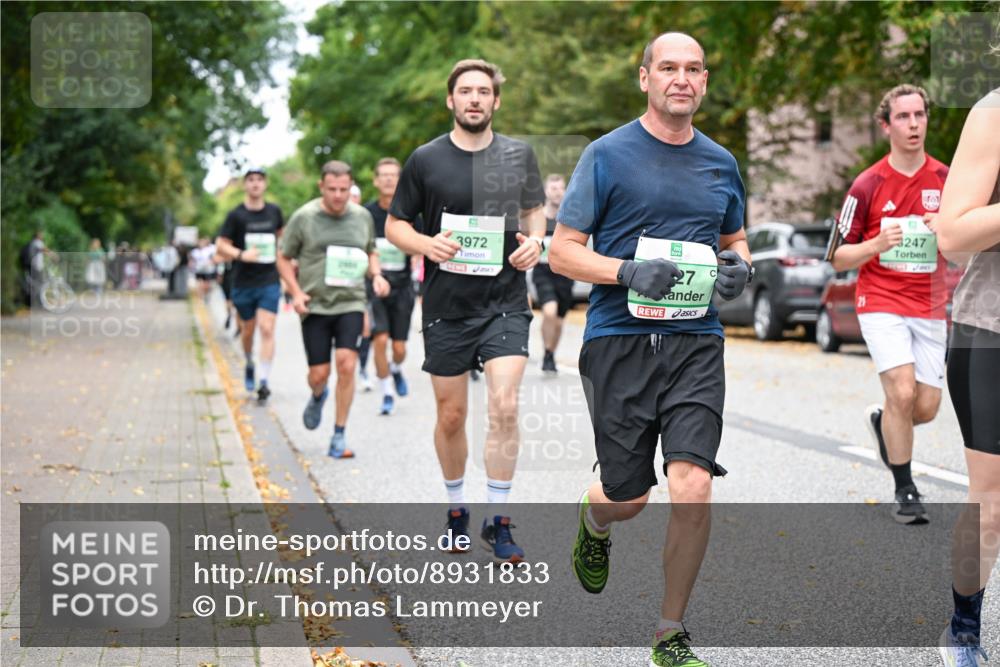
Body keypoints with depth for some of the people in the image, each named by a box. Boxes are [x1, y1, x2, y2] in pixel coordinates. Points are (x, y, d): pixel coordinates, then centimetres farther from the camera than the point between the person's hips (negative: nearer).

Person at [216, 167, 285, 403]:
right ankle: (249, 365, 41)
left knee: (267, 330, -11)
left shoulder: (274, 212, 5)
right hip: (243, 283, -1)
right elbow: (222, 245, -5)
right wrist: (241, 255, -23)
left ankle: (263, 381, -13)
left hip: (270, 281, 1)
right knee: (248, 329, 12)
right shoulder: (236, 215, -4)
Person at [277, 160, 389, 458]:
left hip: (351, 303, 1)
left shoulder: (362, 217, 7)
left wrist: (376, 275, 2)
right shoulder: (303, 218, -3)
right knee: (319, 374, -1)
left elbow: (371, 253, 23)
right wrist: (296, 292, -7)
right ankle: (317, 397, 39)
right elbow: (284, 258, 6)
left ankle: (339, 436, -3)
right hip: (314, 306, -1)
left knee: (346, 365, -14)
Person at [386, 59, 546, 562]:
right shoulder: (426, 159, 0)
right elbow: (394, 225, 6)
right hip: (446, 307, 0)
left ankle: (497, 520, -2)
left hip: (505, 303, 0)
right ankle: (456, 511, 30)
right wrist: (427, 244, -14)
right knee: (451, 415, 8)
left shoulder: (519, 155, 5)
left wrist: (534, 242, -2)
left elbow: (534, 211, 20)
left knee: (505, 407, -14)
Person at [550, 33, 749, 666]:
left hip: (696, 343, 2)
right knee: (629, 496, 4)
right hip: (620, 339, -2)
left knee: (693, 486, -13)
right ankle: (593, 521, 45)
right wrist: (629, 271, -18)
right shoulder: (607, 155, -1)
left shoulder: (721, 163, 12)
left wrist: (739, 266, 3)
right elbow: (562, 251, -1)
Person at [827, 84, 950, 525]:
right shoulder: (867, 185, -4)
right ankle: (905, 491, -3)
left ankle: (881, 423, 37)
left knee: (926, 407, 1)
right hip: (881, 303, -3)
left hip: (930, 307, 3)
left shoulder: (946, 179, 3)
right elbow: (838, 257, 0)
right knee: (902, 392, -19)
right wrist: (877, 245, -20)